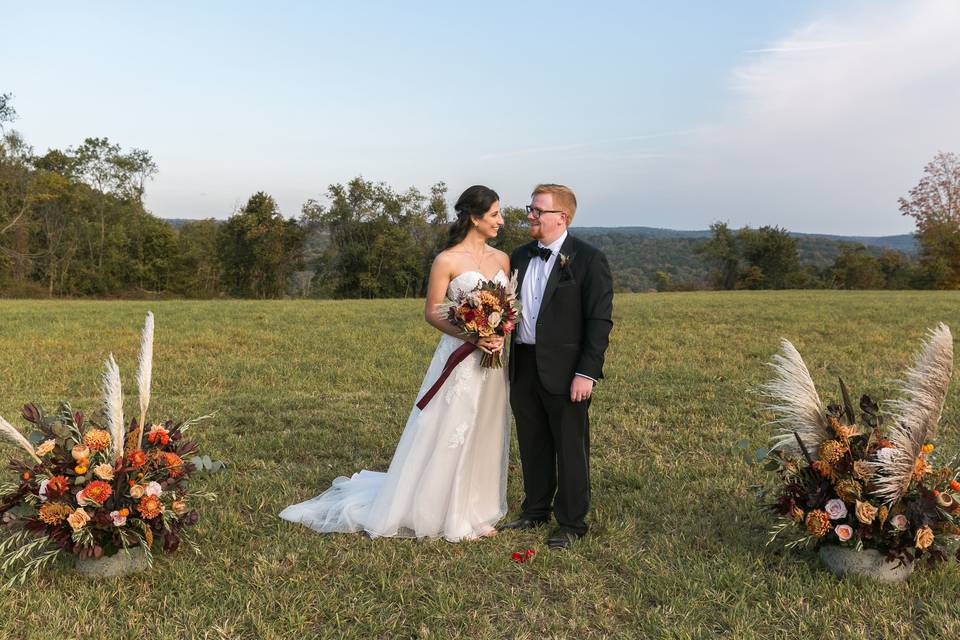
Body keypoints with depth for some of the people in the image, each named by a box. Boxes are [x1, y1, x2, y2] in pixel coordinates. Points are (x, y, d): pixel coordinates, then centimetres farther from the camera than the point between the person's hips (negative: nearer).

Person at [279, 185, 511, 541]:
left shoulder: (502, 259, 9)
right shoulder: (447, 261, -8)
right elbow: (431, 313, -7)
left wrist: (501, 335, -8)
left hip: (492, 362, 6)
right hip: (459, 358, -6)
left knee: (485, 435, 11)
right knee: (447, 436, 1)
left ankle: (475, 511, 25)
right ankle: (439, 513, 16)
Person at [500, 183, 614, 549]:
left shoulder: (589, 259, -8)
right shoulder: (520, 257, 11)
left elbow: (600, 321, -11)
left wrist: (587, 372, -16)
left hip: (565, 371, -6)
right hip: (524, 367, 6)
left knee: (570, 449, 6)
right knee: (532, 445, 17)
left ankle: (571, 524, 20)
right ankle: (535, 511, 34)